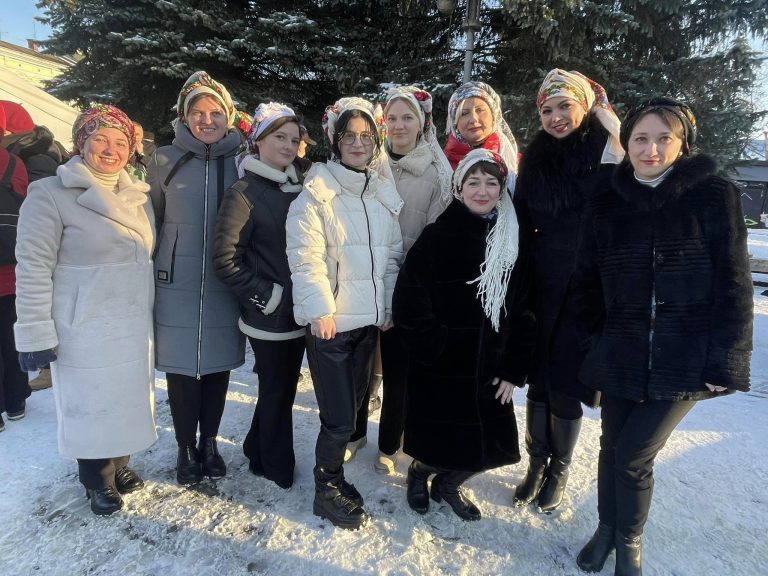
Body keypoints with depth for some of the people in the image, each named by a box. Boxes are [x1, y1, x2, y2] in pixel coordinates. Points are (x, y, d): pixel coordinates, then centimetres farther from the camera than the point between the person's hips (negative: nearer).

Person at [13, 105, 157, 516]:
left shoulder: (137, 196, 8)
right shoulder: (51, 194, -9)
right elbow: (33, 269, -11)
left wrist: (152, 314, 16)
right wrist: (35, 333, -13)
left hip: (134, 326, 5)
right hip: (85, 329, -5)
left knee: (128, 399, 16)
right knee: (91, 404, 8)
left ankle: (119, 464, 39)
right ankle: (98, 481, 30)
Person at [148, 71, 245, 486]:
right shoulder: (165, 160, 1)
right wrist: (148, 275, 5)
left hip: (225, 287, 1)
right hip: (176, 286, 0)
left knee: (218, 365, 11)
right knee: (181, 368, 6)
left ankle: (209, 442, 31)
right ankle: (186, 448, 27)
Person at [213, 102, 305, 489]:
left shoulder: (298, 189, 10)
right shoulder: (244, 192, -10)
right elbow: (224, 260, -14)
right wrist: (265, 296, -14)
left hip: (297, 312, 6)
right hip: (268, 315, -6)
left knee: (283, 386, 17)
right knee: (277, 391, 7)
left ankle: (259, 451, 39)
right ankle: (279, 468, 28)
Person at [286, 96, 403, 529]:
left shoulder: (384, 194, 10)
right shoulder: (317, 192, -8)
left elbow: (393, 255, 13)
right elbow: (305, 257, -14)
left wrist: (390, 305, 7)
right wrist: (321, 308, -18)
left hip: (369, 319, 6)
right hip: (330, 321, -6)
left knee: (352, 407, 17)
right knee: (340, 416, -1)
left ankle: (332, 476, 37)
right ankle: (328, 491, 23)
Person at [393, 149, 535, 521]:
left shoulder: (518, 237, 2)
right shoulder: (438, 236, -7)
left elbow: (526, 307, 3)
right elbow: (408, 301, -11)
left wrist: (514, 369, 0)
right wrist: (435, 347, -13)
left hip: (490, 370, 4)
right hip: (438, 370, -3)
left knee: (494, 446, 9)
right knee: (439, 445, 6)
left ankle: (447, 483, 39)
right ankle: (419, 472, 43)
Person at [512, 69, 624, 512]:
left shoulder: (611, 154, -4)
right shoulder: (537, 156, 6)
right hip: (542, 282, 3)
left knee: (565, 383, 6)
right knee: (539, 379, 11)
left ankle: (559, 469, 30)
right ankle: (537, 462, 32)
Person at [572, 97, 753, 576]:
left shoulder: (715, 196, -4)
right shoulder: (607, 205, 4)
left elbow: (733, 283, -5)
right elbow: (589, 279, 7)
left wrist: (726, 359, -9)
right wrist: (594, 340, 2)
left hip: (685, 357, -2)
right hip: (621, 353, 3)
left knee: (634, 454, -1)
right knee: (613, 446, 13)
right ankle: (607, 528, 39)